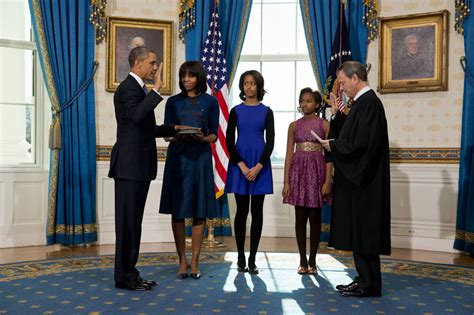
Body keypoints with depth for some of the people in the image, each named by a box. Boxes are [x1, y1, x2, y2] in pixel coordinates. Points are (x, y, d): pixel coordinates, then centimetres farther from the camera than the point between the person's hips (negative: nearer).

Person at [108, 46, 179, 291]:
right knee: (127, 221, -3)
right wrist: (156, 90, -27)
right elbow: (136, 115, -31)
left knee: (134, 221, 12)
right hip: (129, 166, -10)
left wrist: (174, 129, 19)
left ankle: (130, 273, 21)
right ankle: (124, 277, 6)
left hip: (140, 167, 10)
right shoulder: (127, 88, -10)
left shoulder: (140, 89, 20)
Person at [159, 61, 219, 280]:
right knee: (177, 211, 1)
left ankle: (194, 261, 9)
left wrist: (202, 138, -17)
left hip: (200, 158, 0)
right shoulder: (173, 102, 8)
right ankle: (182, 261, 12)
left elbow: (214, 135, 4)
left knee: (200, 211, 0)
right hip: (177, 158, 1)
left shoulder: (210, 102, 6)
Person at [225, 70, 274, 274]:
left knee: (257, 211, 1)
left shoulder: (266, 112, 6)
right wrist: (242, 166, -11)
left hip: (260, 164, 0)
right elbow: (229, 141, 0)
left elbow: (270, 141, 0)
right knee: (242, 211, 1)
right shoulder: (236, 111, 6)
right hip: (239, 163, 0)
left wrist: (258, 167, -12)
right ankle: (241, 258, 11)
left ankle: (252, 259, 8)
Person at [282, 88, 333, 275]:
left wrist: (328, 181, -10)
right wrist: (286, 182, 0)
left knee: (315, 217, 4)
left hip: (317, 170, -2)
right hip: (298, 170, 2)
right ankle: (302, 261, 12)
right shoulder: (294, 126, 9)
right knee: (300, 217, 4)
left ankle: (312, 261, 13)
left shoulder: (324, 125, 2)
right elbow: (289, 154, 6)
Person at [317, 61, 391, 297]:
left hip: (364, 182, -10)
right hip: (358, 180, 10)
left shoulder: (368, 103, -16)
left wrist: (333, 145, -11)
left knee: (363, 231, -2)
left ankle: (369, 285, 9)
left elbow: (362, 143, -22)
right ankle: (365, 280, 22)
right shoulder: (365, 101, 15)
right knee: (359, 231, 13)